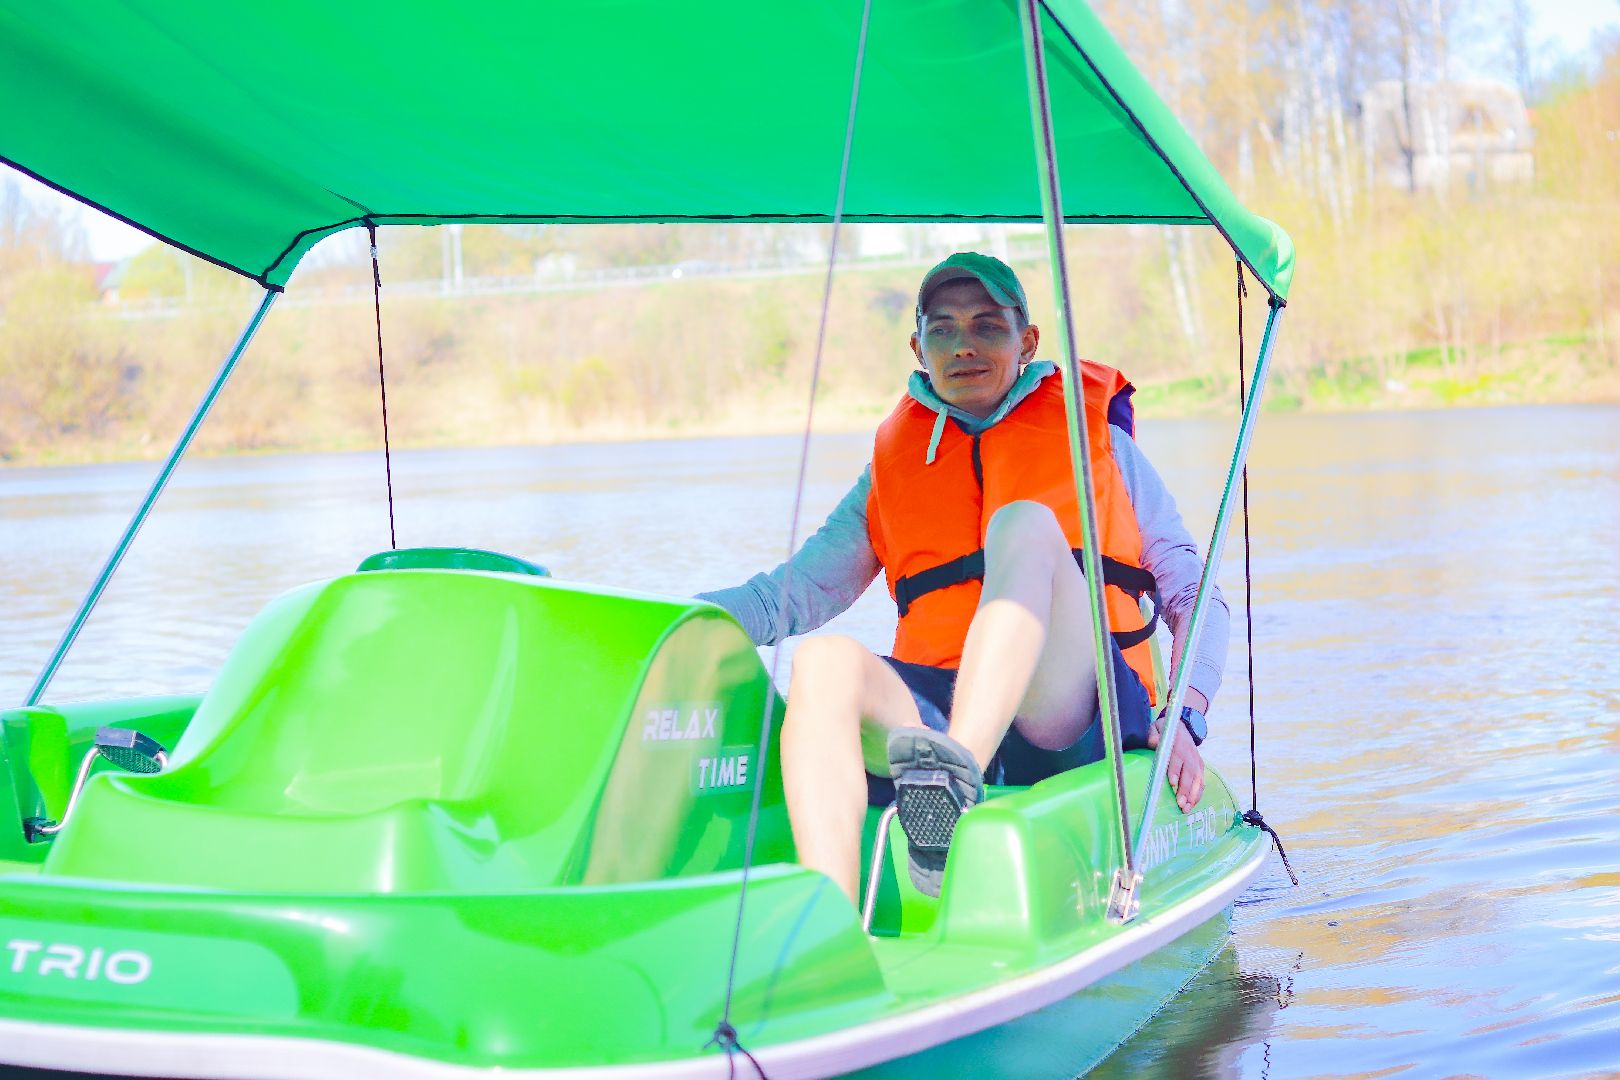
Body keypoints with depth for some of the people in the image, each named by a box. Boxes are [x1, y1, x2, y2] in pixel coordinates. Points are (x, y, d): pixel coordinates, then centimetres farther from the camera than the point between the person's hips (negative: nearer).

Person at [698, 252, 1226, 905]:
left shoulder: (1099, 440, 18)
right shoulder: (893, 465, 23)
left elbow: (1194, 598, 14)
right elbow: (792, 593, 15)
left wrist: (1183, 718, -4)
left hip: (1072, 719, -2)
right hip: (932, 715, 2)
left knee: (1025, 522, -26)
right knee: (826, 659, -29)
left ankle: (958, 781, -48)